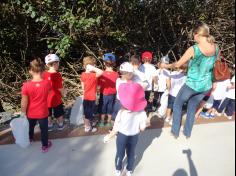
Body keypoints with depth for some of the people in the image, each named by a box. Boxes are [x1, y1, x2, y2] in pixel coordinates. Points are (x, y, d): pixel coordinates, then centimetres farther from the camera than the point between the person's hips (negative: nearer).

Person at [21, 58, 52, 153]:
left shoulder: (26, 85, -24)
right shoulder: (47, 83, -22)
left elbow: (24, 102, -15)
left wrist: (23, 112, -1)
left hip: (30, 113, 2)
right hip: (43, 113, -1)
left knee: (30, 126, 30)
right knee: (44, 129, 19)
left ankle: (30, 138, 59)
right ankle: (45, 146, 38)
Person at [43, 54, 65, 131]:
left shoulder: (44, 74, -8)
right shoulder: (57, 75, -20)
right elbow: (60, 88, -18)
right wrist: (63, 94, 2)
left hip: (46, 99, 4)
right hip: (56, 98, -3)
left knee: (48, 115, 21)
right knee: (59, 114, 19)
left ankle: (49, 126, 36)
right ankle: (60, 125, 35)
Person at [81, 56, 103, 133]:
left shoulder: (83, 74, -2)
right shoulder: (93, 75, -26)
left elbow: (83, 86, 8)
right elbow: (101, 72, -46)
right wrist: (93, 68, -33)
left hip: (86, 97, 8)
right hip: (91, 98, -7)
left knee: (86, 112, 22)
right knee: (89, 113, 8)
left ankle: (87, 125, 40)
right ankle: (88, 127, 24)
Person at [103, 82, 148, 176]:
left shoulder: (121, 113, -33)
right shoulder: (142, 113, -24)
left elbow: (116, 129, -21)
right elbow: (142, 128, -11)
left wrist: (108, 136, -3)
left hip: (122, 136, -2)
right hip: (134, 137, 2)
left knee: (120, 154, 22)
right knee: (131, 153, 26)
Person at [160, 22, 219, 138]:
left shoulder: (193, 49, -19)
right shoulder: (216, 48, -3)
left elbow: (177, 65, -9)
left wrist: (165, 66, 9)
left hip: (192, 85, -5)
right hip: (206, 86, 5)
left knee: (177, 105, 17)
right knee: (192, 107, 23)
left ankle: (175, 132, 26)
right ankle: (187, 133, 35)